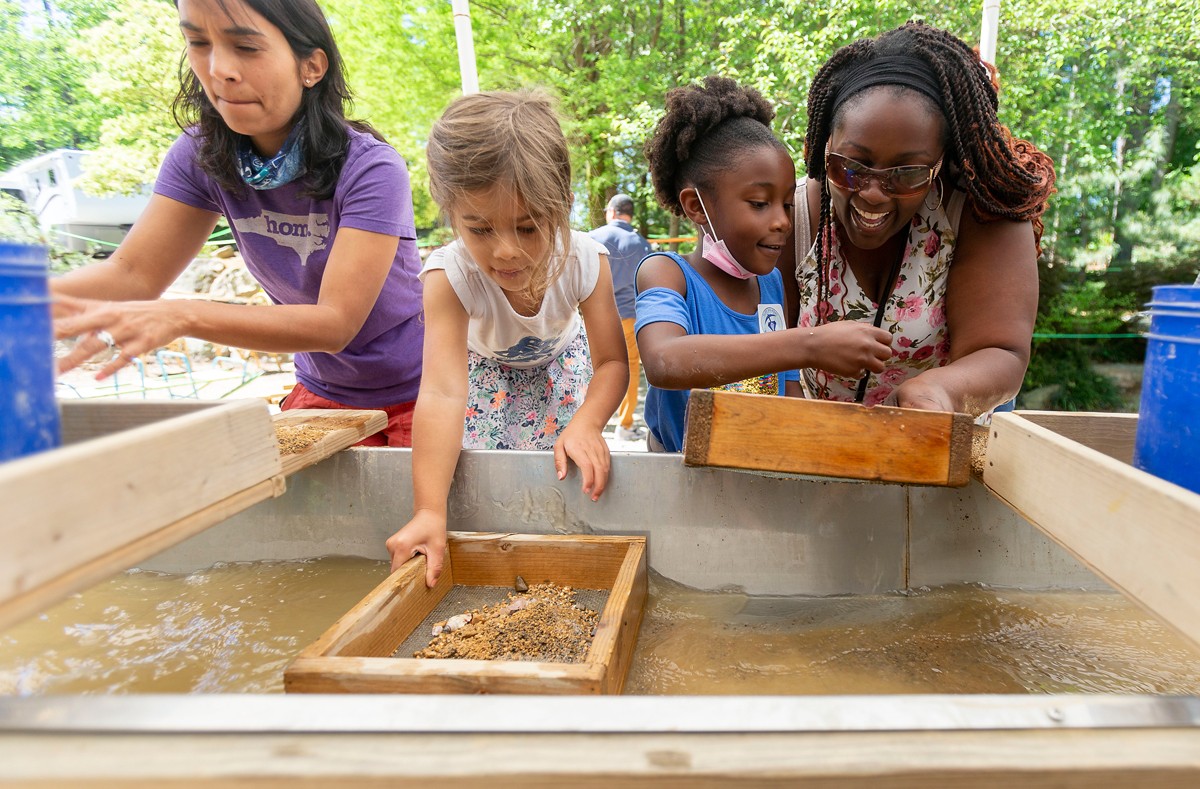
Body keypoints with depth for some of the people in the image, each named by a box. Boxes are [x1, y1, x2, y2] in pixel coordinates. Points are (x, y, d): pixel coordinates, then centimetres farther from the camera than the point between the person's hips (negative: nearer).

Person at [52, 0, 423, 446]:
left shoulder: (371, 170, -24)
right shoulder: (201, 156, -6)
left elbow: (336, 324, -30)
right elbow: (133, 274, -9)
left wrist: (183, 317, -41)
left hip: (415, 395, -4)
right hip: (323, 392, 4)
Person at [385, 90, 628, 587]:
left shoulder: (583, 260, -34)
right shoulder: (449, 276, -39)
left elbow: (612, 361, -24)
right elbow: (443, 392, -49)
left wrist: (586, 425, -45)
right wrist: (430, 512, -57)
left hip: (558, 364, 1)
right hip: (485, 371, -1)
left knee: (562, 469, -12)